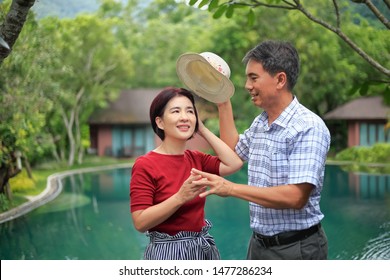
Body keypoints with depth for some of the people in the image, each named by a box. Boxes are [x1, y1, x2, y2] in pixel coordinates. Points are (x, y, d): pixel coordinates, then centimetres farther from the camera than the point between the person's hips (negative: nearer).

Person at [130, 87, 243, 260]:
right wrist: (180, 197, -27)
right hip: (168, 252, -6)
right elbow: (140, 223, -18)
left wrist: (202, 129, -3)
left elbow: (234, 164, -9)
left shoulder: (196, 159, 6)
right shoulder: (145, 165, -13)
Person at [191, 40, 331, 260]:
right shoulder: (260, 124, 7)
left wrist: (231, 188, -24)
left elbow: (296, 197, -26)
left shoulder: (308, 128, -18)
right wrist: (223, 101, 21)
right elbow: (233, 152, 27)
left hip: (296, 247, -7)